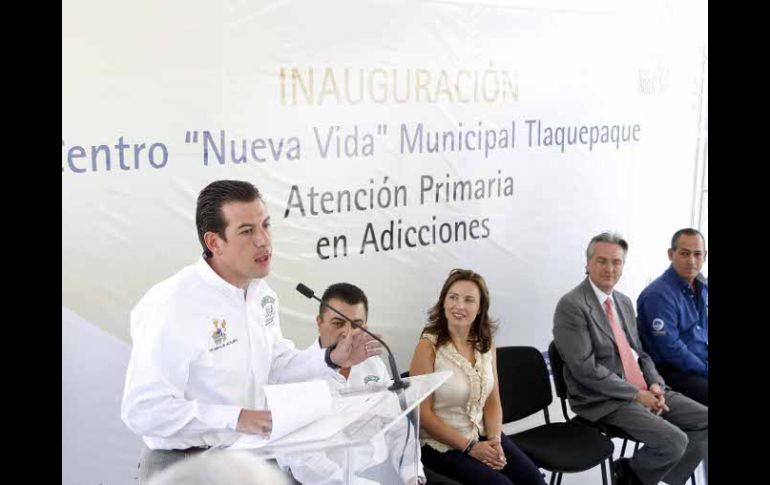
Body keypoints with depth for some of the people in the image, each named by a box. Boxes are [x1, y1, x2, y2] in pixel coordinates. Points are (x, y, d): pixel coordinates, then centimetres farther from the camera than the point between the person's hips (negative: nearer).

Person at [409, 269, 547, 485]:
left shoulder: (485, 344, 5)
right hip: (442, 445, -5)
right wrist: (469, 447, -15)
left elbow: (493, 401, 7)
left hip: (483, 434, 5)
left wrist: (495, 440, -10)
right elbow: (423, 414, -13)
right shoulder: (428, 347, -13)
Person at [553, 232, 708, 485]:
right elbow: (586, 368, -19)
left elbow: (639, 352, 17)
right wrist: (636, 395, -16)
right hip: (605, 399, -8)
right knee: (674, 441, -21)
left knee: (706, 421, 0)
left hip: (645, 390, 8)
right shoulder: (571, 306, -14)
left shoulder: (624, 302, 13)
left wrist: (655, 384, -4)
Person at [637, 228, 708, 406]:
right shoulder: (659, 295, -16)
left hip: (702, 365, 7)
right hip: (674, 370, -7)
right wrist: (706, 371, -14)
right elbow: (671, 348, -18)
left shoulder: (702, 286, 9)